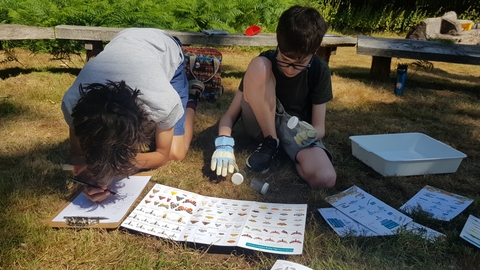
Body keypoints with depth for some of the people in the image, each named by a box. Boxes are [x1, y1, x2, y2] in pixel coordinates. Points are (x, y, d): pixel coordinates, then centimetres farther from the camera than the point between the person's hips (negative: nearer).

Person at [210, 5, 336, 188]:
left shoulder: (319, 70, -13)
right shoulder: (266, 62, -16)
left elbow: (319, 127, -12)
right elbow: (230, 114, -16)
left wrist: (311, 133, -36)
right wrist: (224, 144, -36)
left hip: (297, 128, 0)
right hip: (260, 123, 1)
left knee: (325, 179, -33)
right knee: (258, 66, -30)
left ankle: (283, 145, -5)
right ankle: (270, 143, -15)